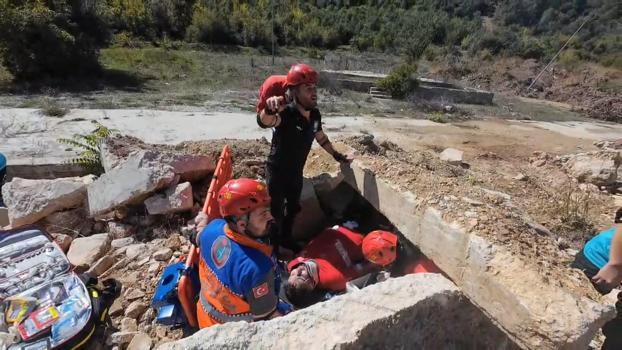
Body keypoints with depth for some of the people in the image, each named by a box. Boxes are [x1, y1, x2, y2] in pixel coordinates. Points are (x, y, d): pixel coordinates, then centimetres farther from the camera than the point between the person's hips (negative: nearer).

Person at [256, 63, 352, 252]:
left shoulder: (315, 114, -8)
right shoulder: (286, 113, -29)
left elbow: (320, 136, 12)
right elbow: (264, 122, -52)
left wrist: (336, 155, 20)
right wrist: (269, 109, -75)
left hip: (296, 171, 7)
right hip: (277, 171, -7)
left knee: (293, 207, 24)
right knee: (276, 212, 7)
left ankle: (286, 239, 49)